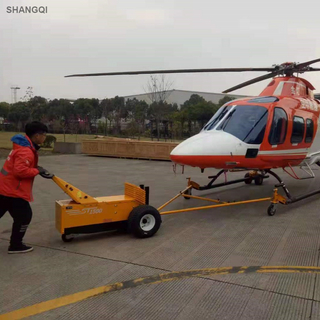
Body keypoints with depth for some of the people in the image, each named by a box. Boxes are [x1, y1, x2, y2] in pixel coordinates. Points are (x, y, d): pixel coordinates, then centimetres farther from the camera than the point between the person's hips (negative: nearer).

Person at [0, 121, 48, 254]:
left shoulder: (23, 146, 10)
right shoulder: (26, 151, -23)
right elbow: (20, 171, -32)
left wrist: (35, 168, 4)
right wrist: (37, 170, -19)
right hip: (13, 191, -10)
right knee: (24, 216, 3)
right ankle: (15, 245, 15)